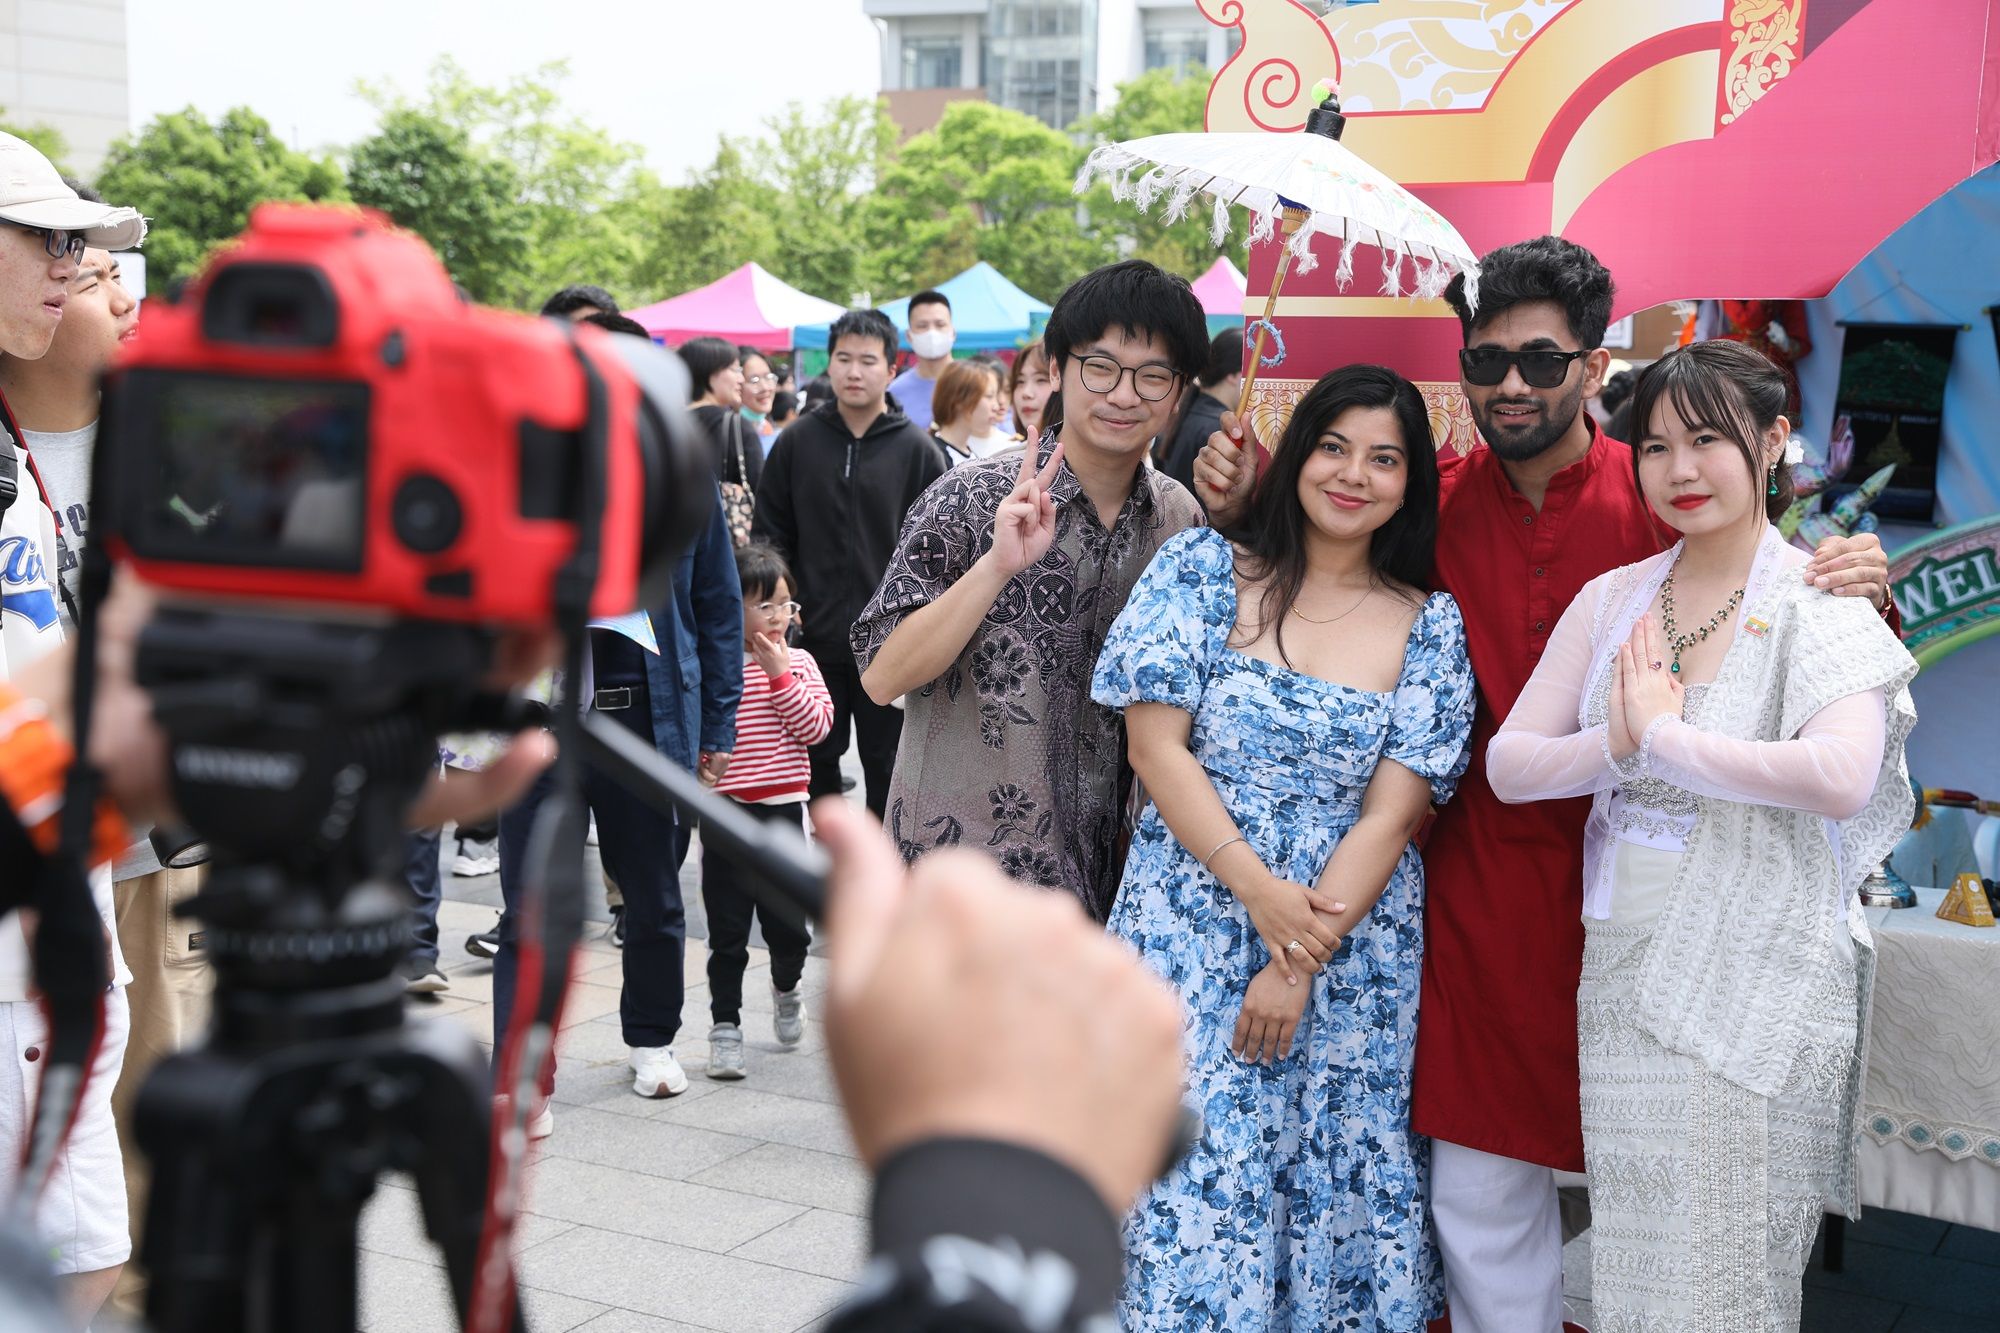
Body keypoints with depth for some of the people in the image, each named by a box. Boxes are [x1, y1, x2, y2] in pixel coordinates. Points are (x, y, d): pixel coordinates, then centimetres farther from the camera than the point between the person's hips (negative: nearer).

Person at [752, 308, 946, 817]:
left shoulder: (916, 449, 0)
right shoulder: (797, 442, 4)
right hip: (812, 641, 2)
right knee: (816, 760, 10)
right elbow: (767, 537, 8)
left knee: (887, 764, 8)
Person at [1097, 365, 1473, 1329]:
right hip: (1192, 918, -1)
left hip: (1351, 950, 1)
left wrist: (1301, 962, -11)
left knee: (1335, 1182, 5)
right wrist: (1263, 897, -13)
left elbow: (1391, 814, -3)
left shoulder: (1429, 627, 4)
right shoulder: (1204, 569, 1)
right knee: (1189, 1171, -3)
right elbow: (1156, 746, -5)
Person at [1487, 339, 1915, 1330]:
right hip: (1623, 976, 5)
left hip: (1755, 986, -5)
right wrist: (1619, 743, -14)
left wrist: (1664, 735, -16)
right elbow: (1509, 765, 3)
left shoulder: (1818, 606, -8)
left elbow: (1840, 778, -26)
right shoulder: (1612, 600, 8)